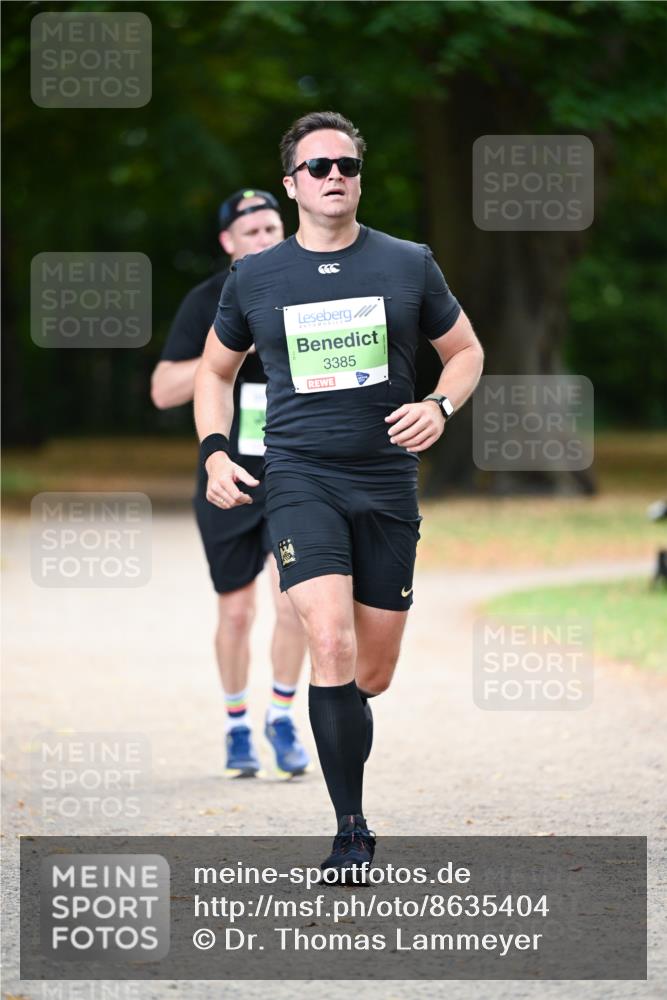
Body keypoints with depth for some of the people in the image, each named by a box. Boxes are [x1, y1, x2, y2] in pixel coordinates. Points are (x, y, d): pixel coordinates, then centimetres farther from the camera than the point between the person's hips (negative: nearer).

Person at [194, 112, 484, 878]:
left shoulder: (409, 266, 4)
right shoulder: (254, 279, 5)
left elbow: (466, 351, 15)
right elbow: (215, 370, 19)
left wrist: (440, 407, -6)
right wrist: (214, 451, 3)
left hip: (387, 482, 2)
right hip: (300, 479, -2)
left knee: (373, 675, 5)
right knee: (333, 647, -21)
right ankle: (351, 833, -14)